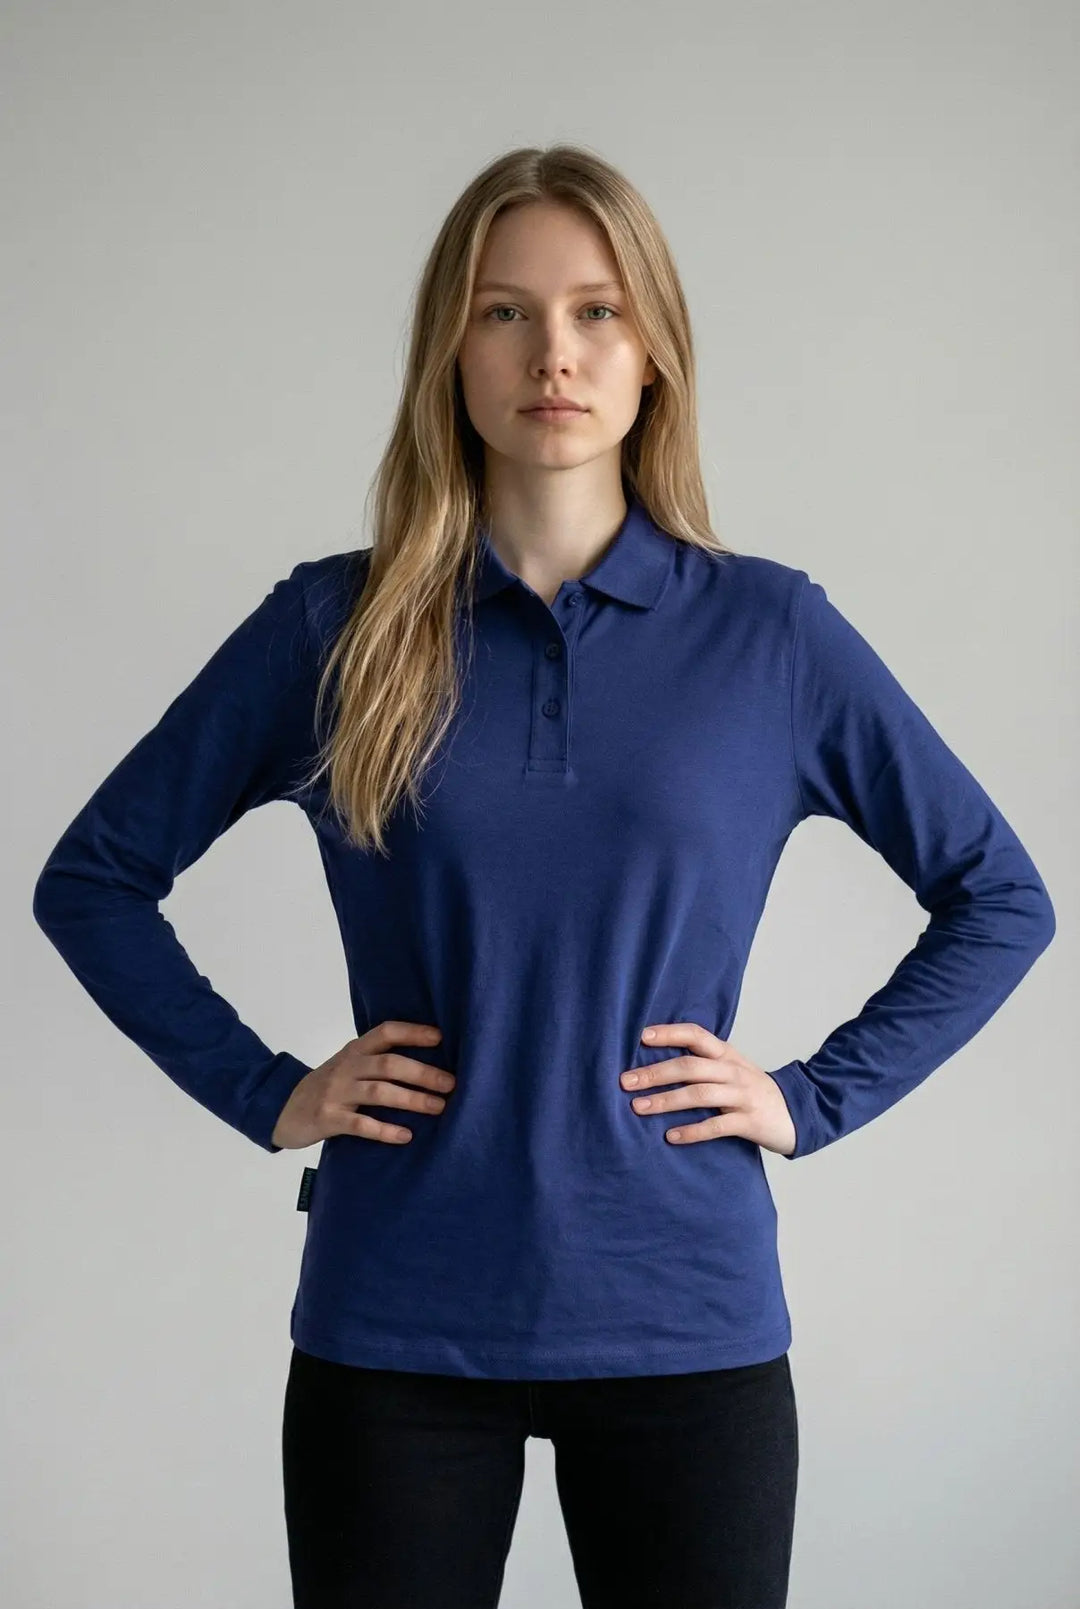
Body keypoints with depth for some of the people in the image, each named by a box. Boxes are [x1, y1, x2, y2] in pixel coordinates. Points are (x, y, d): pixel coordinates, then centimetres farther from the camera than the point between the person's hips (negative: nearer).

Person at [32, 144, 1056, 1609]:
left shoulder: (770, 633, 1)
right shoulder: (333, 627, 0)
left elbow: (1001, 898, 8)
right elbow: (91, 881, 8)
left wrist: (814, 1098, -1)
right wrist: (266, 1092, -1)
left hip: (686, 1325, 0)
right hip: (395, 1333, 0)